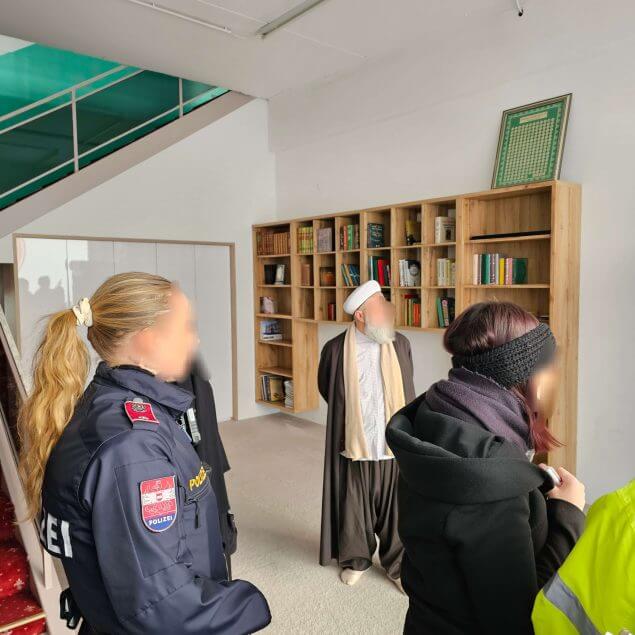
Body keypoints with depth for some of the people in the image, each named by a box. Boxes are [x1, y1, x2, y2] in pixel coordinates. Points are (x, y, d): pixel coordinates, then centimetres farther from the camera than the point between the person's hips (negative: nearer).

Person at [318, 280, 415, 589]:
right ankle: (355, 559, 38)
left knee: (395, 507, 13)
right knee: (354, 505, 15)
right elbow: (326, 389, 8)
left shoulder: (401, 345, -3)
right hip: (353, 444, -1)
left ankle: (397, 564, 34)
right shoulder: (336, 349, -11)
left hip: (394, 444, 2)